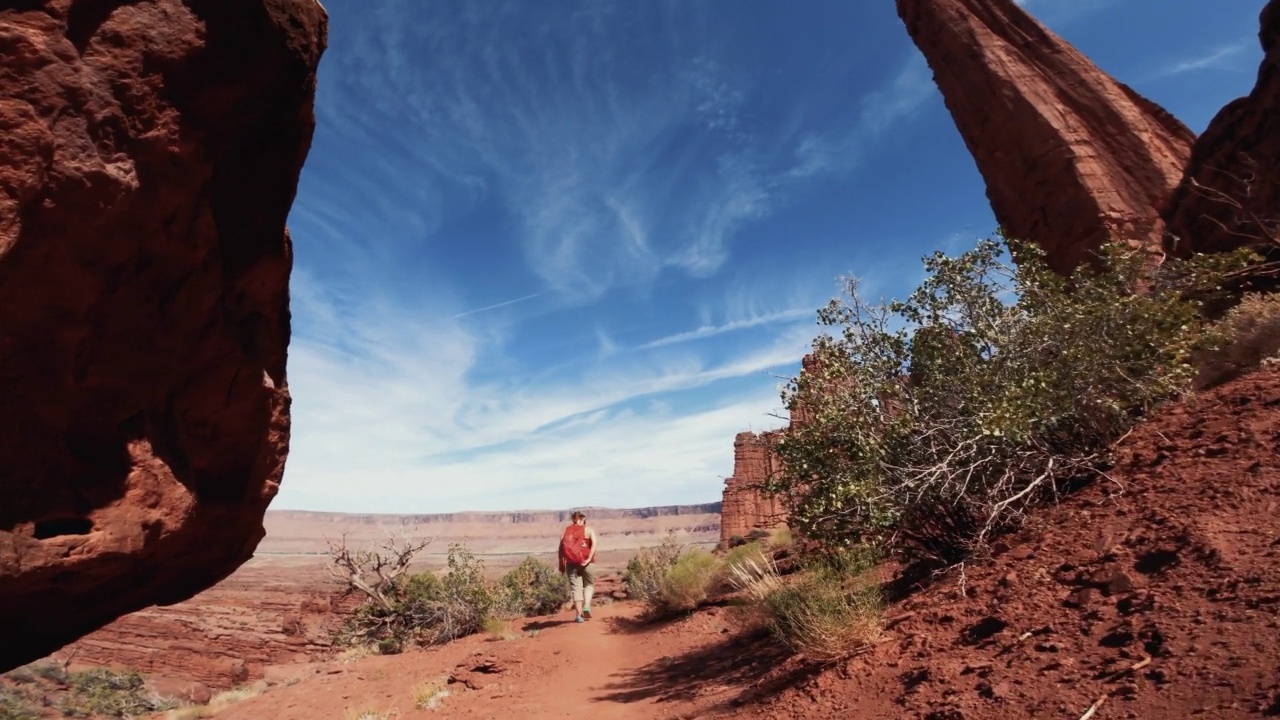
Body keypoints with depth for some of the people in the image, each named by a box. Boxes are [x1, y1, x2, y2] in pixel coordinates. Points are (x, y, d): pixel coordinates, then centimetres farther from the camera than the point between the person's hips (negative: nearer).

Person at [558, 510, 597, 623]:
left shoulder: (566, 531, 10)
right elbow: (594, 544, -12)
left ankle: (578, 615, 3)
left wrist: (561, 564, 5)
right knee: (589, 585, 15)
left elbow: (561, 547, 2)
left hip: (571, 563, 2)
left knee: (576, 588, 6)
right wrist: (589, 559, -14)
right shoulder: (588, 530, 4)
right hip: (585, 563, -1)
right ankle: (586, 607, -4)